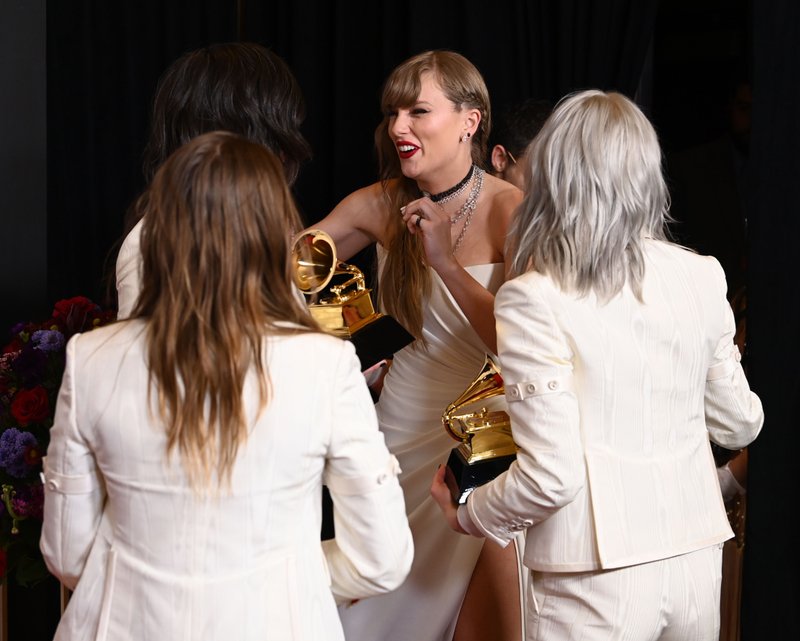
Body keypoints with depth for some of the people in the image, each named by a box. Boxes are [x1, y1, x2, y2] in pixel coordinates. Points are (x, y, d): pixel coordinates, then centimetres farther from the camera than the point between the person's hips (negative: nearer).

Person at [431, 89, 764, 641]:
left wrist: (466, 516, 1)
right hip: (697, 556, 5)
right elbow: (738, 425, 11)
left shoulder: (535, 299, -14)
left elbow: (551, 477, -16)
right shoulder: (701, 277, -1)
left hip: (596, 582, -5)